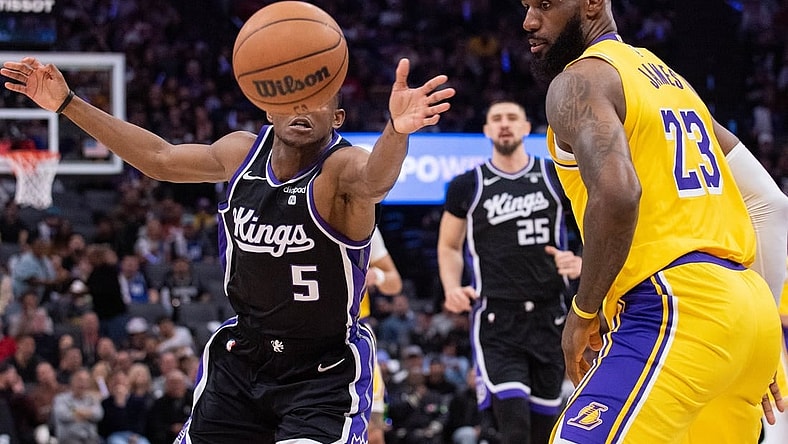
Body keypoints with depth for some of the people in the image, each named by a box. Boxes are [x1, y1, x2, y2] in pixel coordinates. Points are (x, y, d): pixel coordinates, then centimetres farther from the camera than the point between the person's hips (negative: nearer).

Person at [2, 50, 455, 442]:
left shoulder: (343, 167, -21)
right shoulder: (244, 151, -2)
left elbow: (374, 180, -46)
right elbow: (162, 159, 12)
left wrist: (397, 130, -70)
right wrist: (68, 104, 13)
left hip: (326, 371, -6)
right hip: (241, 356, 6)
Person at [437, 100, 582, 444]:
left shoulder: (557, 178, 5)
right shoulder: (467, 186, 5)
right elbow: (449, 246, 16)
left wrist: (581, 263, -8)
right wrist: (452, 288, -3)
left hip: (548, 317, 2)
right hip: (496, 321, -2)